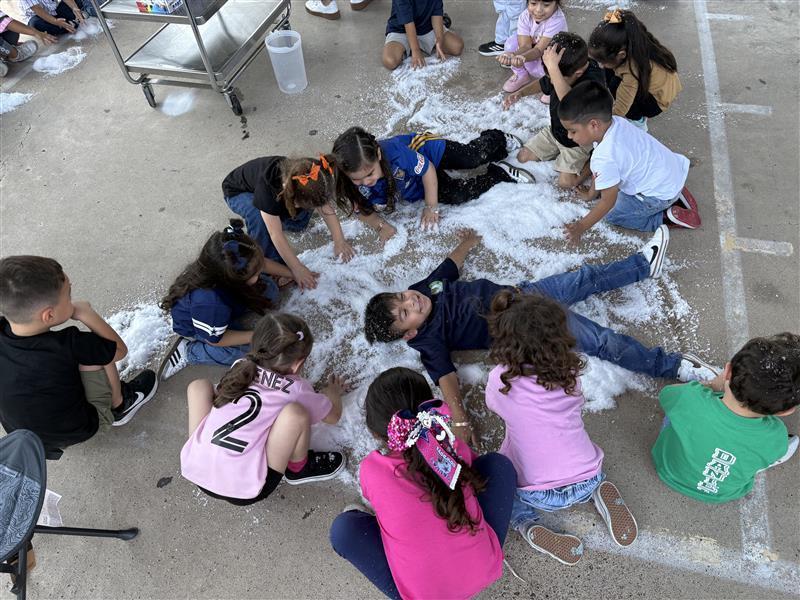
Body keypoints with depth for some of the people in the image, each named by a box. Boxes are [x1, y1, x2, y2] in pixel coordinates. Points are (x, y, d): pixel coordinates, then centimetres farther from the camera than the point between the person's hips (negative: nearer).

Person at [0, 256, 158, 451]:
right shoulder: (66, 346, -34)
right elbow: (120, 349, -16)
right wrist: (85, 313, -15)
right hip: (76, 432, -5)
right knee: (98, 350, -4)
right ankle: (120, 405, 17)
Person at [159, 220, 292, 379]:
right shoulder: (208, 302, -48)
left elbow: (263, 263, -7)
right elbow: (215, 339, -27)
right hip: (196, 327, -6)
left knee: (269, 290, -10)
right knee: (247, 350, -21)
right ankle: (188, 352, -3)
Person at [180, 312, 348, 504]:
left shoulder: (241, 367, 7)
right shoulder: (295, 389, -5)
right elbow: (334, 416, 13)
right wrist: (333, 391, 36)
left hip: (194, 472, 5)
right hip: (243, 491, -5)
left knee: (199, 385, 15)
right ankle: (298, 469, 13)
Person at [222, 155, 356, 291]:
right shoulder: (267, 184, -43)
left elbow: (326, 207, -19)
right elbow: (276, 234, -40)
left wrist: (339, 240, -25)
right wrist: (297, 268, -36)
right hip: (237, 192, -5)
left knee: (298, 223, -12)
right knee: (259, 217, -36)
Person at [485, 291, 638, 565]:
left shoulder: (500, 379, -19)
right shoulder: (570, 371, -11)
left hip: (540, 496, -3)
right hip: (588, 481, 3)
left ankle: (528, 527, -1)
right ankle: (598, 493, 9)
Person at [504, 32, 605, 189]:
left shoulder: (593, 79, -36)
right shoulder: (562, 70, -16)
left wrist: (553, 67, -61)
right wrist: (520, 93, -12)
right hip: (555, 130, 7)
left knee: (565, 182, -16)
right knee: (523, 157, 4)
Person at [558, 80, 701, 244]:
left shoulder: (604, 158, -33)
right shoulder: (616, 122, -8)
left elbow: (608, 202, -21)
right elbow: (599, 172, 8)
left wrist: (581, 227, -13)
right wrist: (590, 194, 19)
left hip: (661, 193, -8)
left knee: (612, 215, 1)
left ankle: (667, 215, -2)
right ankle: (674, 196, 19)